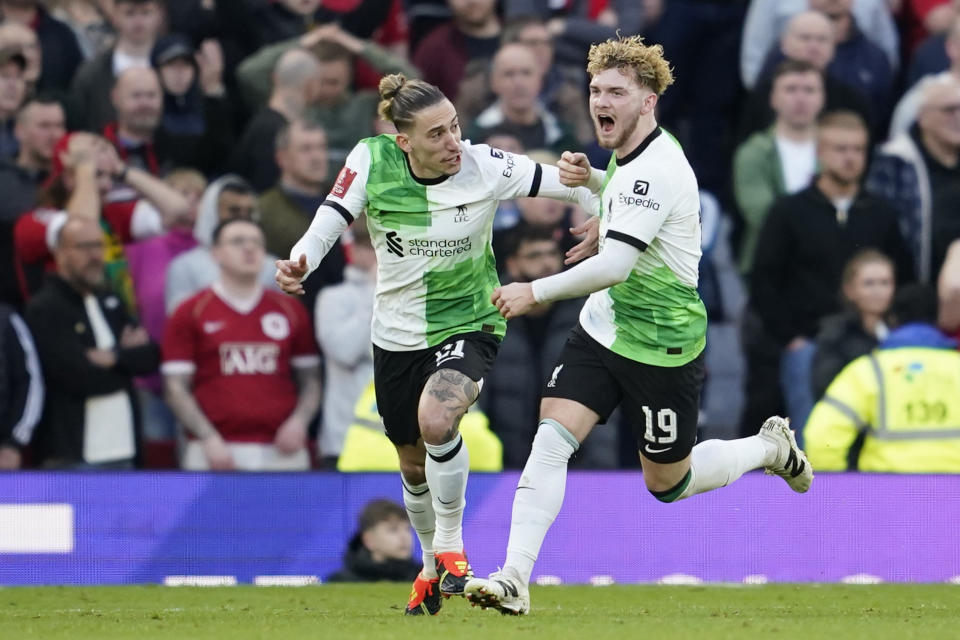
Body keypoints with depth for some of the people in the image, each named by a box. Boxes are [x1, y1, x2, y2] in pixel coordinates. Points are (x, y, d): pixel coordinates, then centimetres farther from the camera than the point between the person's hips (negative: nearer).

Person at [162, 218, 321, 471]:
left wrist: (299, 421, -2)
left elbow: (310, 381, 17)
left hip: (281, 450, 2)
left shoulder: (290, 310, 14)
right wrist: (209, 439, -8)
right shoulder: (189, 314, 7)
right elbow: (176, 388, 3)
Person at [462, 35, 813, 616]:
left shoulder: (657, 170, -25)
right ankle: (514, 579, -18)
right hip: (602, 330, 8)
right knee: (550, 440, -12)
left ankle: (769, 447, 35)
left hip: (661, 350, -8)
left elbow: (614, 267, -31)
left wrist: (535, 292, -23)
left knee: (668, 485, 9)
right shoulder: (634, 154, 4)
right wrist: (590, 178, 9)